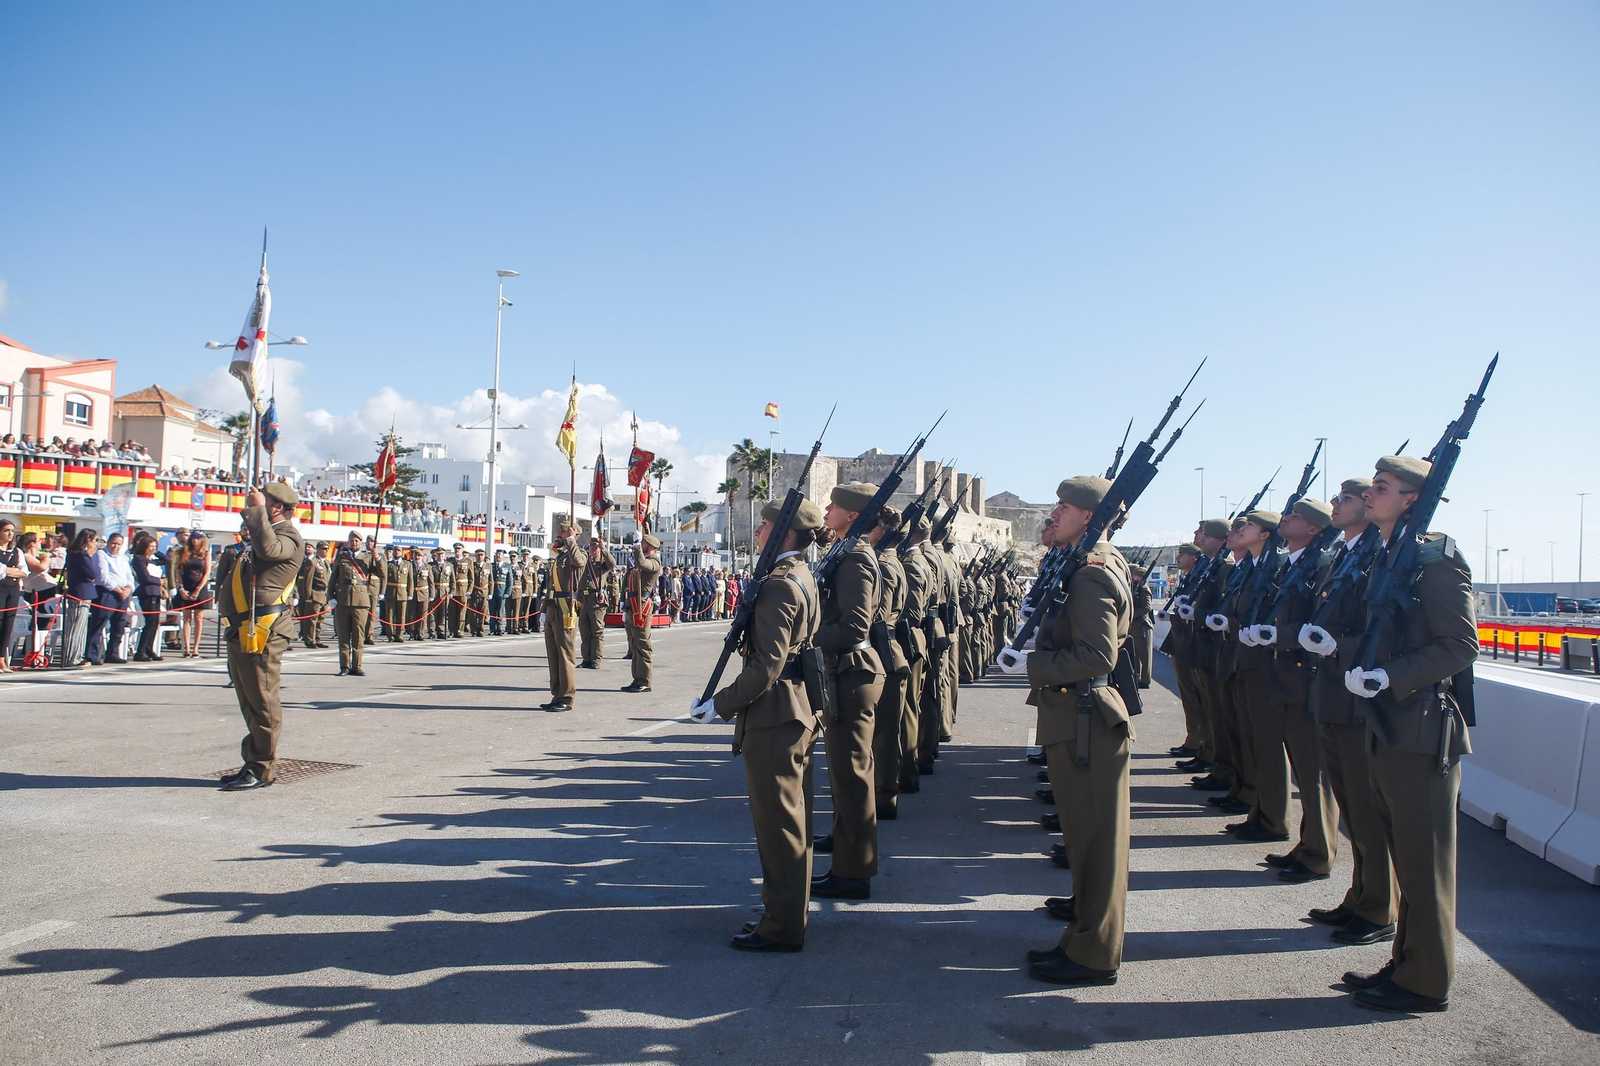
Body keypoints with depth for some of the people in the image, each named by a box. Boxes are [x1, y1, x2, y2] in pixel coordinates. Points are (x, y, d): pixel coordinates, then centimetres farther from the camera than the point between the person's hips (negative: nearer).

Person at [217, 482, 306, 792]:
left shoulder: (288, 537, -9)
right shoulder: (267, 534, 24)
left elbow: (269, 548, -31)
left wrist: (257, 509, -23)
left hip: (262, 632, -11)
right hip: (243, 631, 11)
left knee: (262, 702, -7)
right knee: (249, 702, 16)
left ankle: (262, 770, -2)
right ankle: (254, 763, 24)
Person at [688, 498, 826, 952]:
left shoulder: (778, 585, -19)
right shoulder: (803, 579, 13)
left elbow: (767, 666, -24)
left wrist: (720, 704, -15)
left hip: (773, 720, -11)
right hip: (799, 712, 11)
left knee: (778, 823, -2)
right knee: (788, 820, 18)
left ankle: (781, 928, 7)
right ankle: (785, 910, 30)